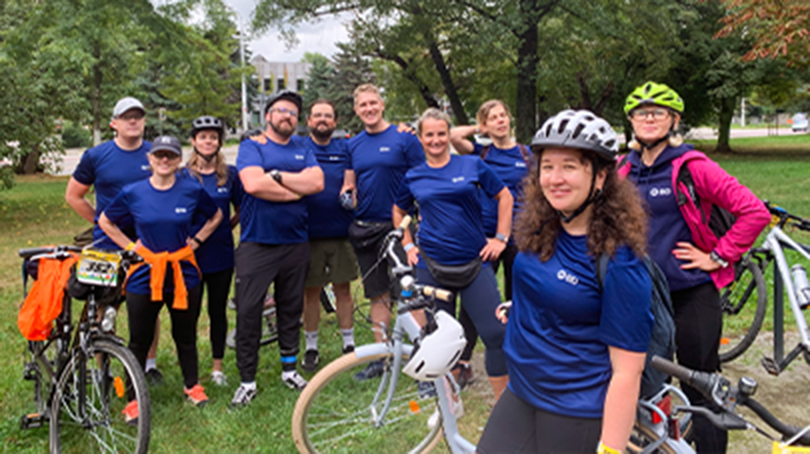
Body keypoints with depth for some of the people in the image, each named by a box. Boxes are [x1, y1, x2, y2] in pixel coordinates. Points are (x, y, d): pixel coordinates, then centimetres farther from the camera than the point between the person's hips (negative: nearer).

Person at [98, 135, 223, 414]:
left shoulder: (192, 190, -3)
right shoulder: (133, 193, -4)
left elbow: (216, 216, 13)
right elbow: (105, 221, 10)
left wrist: (196, 240, 2)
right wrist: (130, 247, 0)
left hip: (183, 273, 1)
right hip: (144, 275, 0)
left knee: (186, 336, 14)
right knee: (139, 341, 8)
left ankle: (192, 386, 32)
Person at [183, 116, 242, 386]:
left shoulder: (230, 174, 4)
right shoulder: (182, 175, -1)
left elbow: (241, 210, 12)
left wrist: (227, 227, 1)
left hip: (221, 254, 1)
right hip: (190, 253, -1)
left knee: (218, 310, 10)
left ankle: (217, 366, 24)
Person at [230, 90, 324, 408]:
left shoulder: (303, 151, 13)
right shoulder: (251, 147, 2)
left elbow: (316, 183, -6)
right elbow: (254, 184, -17)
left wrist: (276, 175, -12)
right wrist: (296, 190, -10)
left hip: (295, 243, 4)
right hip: (256, 243, -3)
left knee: (291, 309, 13)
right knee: (248, 311, -3)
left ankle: (289, 369, 28)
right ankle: (247, 380, 9)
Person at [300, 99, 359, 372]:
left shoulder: (346, 149, 7)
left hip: (341, 233, 1)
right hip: (310, 234, -1)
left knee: (343, 289, 8)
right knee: (311, 291, 8)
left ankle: (349, 344, 21)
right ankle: (311, 347, 21)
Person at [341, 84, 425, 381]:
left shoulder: (404, 138, -3)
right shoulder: (353, 145, 12)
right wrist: (348, 195, -6)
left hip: (398, 225, -5)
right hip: (365, 228, 5)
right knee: (378, 294, 12)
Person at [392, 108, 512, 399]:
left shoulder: (472, 165, 2)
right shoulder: (413, 177, 6)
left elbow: (504, 197, 9)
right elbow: (399, 211, 22)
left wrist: (501, 238, 4)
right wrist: (408, 245, 12)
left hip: (475, 264, -1)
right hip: (432, 268, 2)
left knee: (496, 333, -6)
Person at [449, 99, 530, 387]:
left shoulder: (527, 154, 7)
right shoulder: (480, 154, 4)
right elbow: (454, 136, -13)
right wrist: (480, 130, 2)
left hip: (518, 237, 1)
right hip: (484, 234, -1)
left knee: (516, 300, 12)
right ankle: (462, 363, 3)